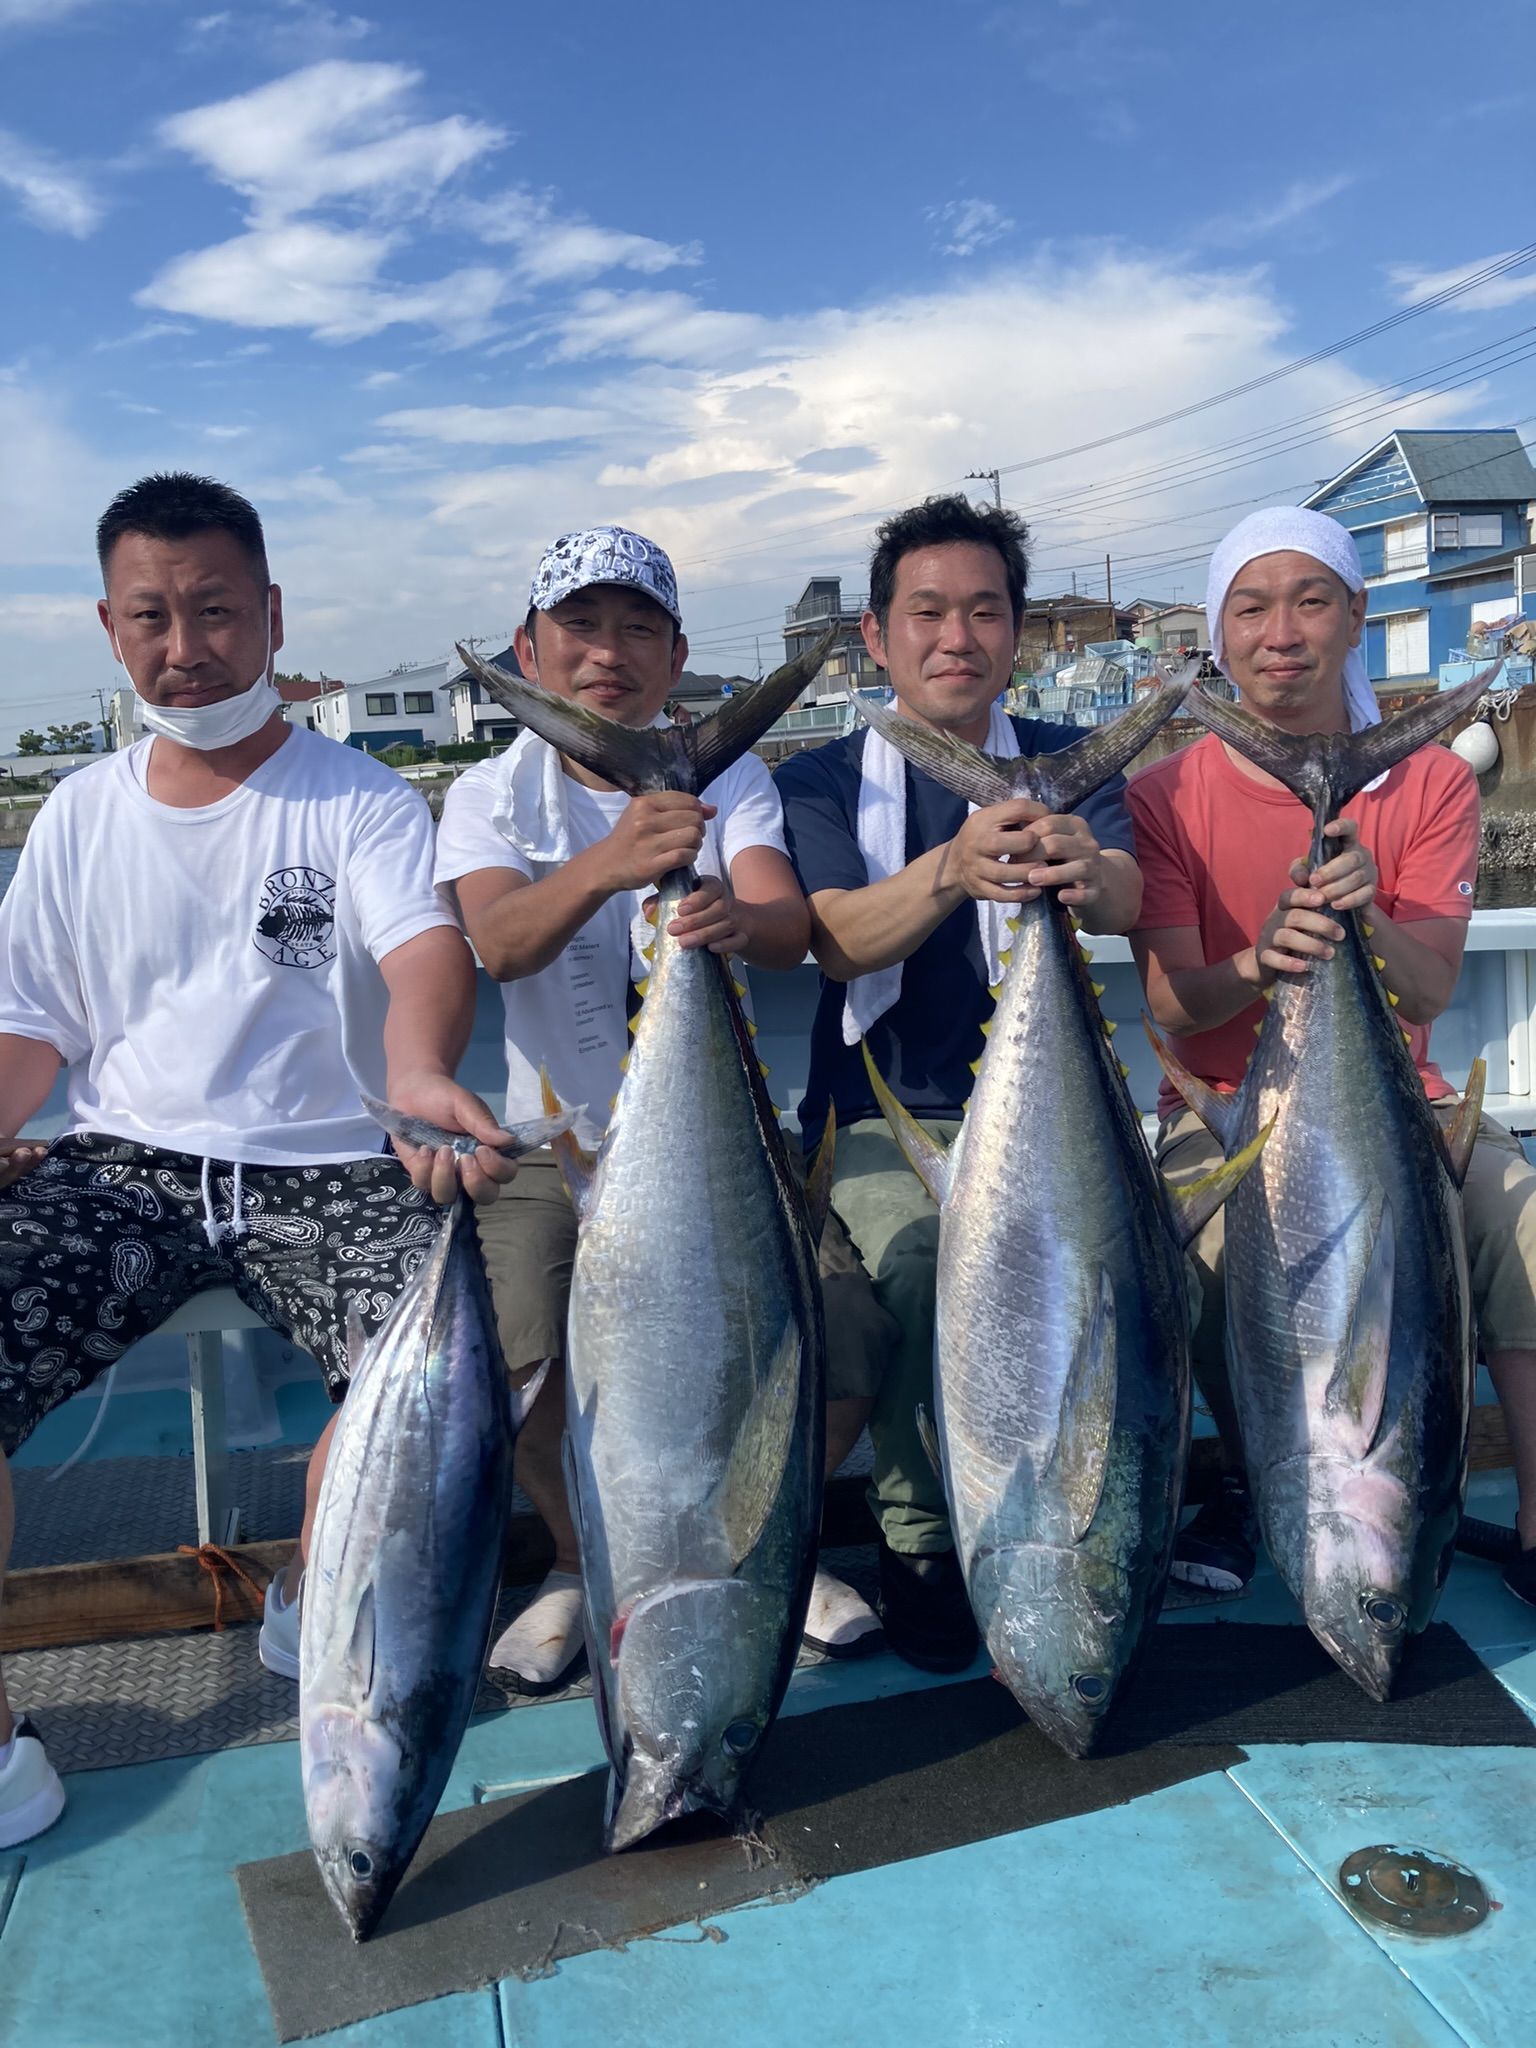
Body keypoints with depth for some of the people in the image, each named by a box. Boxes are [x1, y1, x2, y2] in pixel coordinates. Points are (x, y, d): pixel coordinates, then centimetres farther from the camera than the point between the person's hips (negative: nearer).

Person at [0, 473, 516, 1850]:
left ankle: (312, 1607, 3)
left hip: (324, 1165, -2)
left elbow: (426, 944, -18)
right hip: (121, 1164, 3)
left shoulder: (357, 798, 1)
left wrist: (419, 1071, -42)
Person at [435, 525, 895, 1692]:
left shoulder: (729, 781, 1)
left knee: (846, 1340, -18)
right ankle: (581, 1560, 11)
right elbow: (498, 943, -24)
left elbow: (793, 929, -18)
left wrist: (741, 918, -44)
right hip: (563, 1149, 0)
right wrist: (606, 863, -45)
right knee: (526, 1359, -24)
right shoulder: (492, 797, -1)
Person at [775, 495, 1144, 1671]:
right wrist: (951, 870, -35)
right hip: (885, 1116, -1)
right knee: (919, 1255, -30)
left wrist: (1084, 869, -39)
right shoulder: (824, 782, 5)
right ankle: (920, 1538, -7)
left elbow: (1128, 900, -13)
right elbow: (838, 941, -14)